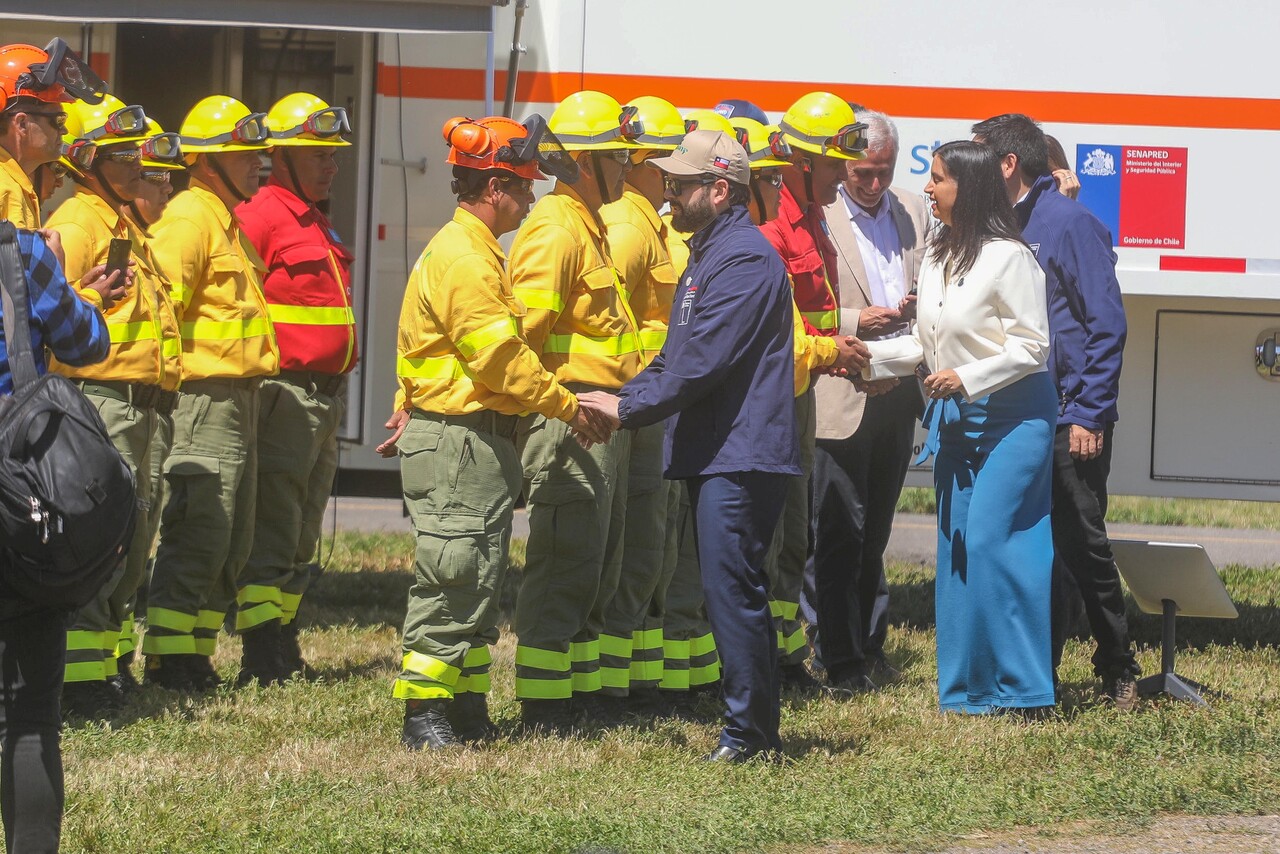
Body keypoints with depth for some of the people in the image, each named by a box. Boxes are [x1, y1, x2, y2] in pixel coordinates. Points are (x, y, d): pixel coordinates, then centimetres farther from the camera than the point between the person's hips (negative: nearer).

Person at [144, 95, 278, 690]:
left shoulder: (227, 222, 20)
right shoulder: (190, 219, -12)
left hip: (238, 400, 10)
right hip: (205, 397, -10)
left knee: (229, 544, 12)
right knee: (197, 537, -10)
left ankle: (198, 657, 17)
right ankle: (168, 659, -7)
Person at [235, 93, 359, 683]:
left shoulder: (317, 225, 20)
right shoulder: (261, 216, -11)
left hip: (327, 394, 10)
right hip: (286, 392, -10)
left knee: (303, 529, 13)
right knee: (273, 527, -9)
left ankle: (283, 639, 20)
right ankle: (262, 653, -9)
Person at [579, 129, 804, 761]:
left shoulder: (744, 260, -15)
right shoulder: (707, 255, 20)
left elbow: (702, 362, -20)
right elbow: (677, 354, 23)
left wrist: (630, 408, -11)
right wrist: (624, 398, 8)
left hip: (740, 456, -11)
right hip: (713, 453, 11)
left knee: (731, 590, -11)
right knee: (729, 592, 12)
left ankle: (749, 732, -9)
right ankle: (754, 727, 16)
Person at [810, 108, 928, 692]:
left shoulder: (914, 212, 11)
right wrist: (856, 322, -18)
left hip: (897, 395, 5)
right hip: (841, 396, -5)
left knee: (874, 531, 14)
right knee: (840, 534, -1)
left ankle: (869, 646, 22)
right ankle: (841, 660, 3)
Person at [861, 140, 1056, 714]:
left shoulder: (1007, 257, -15)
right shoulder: (936, 257, 10)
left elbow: (1032, 344, -15)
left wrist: (967, 378, -20)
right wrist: (871, 356, 4)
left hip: (1011, 415, -8)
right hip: (955, 419, 8)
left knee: (991, 541, -13)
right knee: (956, 546, 8)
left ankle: (1020, 687, -7)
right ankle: (969, 687, 14)